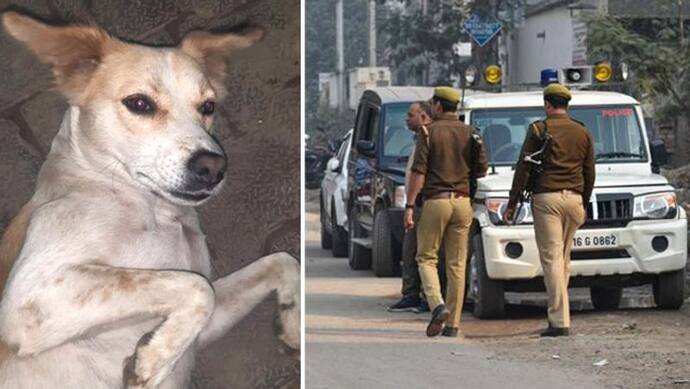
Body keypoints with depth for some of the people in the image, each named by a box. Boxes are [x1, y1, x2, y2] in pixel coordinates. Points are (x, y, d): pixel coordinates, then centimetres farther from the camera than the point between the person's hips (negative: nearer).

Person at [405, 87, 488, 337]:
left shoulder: (430, 132, -5)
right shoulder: (470, 134, 7)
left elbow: (418, 171, -10)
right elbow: (481, 170, 8)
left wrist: (409, 206, -9)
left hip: (435, 201, -4)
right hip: (462, 202, 4)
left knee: (426, 258, 7)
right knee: (457, 264, 6)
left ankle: (438, 305, -16)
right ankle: (453, 324, 5)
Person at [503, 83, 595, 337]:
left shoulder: (538, 130, -2)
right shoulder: (582, 133, 11)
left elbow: (523, 169, -4)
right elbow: (589, 173, 15)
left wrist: (512, 204, 0)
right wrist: (584, 204, 25)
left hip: (546, 197, -4)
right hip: (574, 199, 4)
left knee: (552, 258, -6)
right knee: (564, 257, 15)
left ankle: (560, 321, -12)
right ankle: (558, 313, 18)